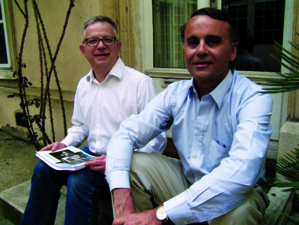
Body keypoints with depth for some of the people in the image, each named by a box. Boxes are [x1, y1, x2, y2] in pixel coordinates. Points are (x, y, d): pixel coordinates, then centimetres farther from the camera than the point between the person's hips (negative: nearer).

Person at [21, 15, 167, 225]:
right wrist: (65, 144, 5)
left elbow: (156, 138, -16)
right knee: (44, 169, -9)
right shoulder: (83, 84, 11)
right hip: (92, 156, 7)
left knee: (79, 181, -28)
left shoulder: (141, 82, -14)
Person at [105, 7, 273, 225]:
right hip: (186, 180, 4)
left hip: (234, 194, -3)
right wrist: (122, 202, -27)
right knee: (131, 165, -16)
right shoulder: (175, 93, -6)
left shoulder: (253, 98, -22)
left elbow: (241, 172, -37)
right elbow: (126, 134, -10)